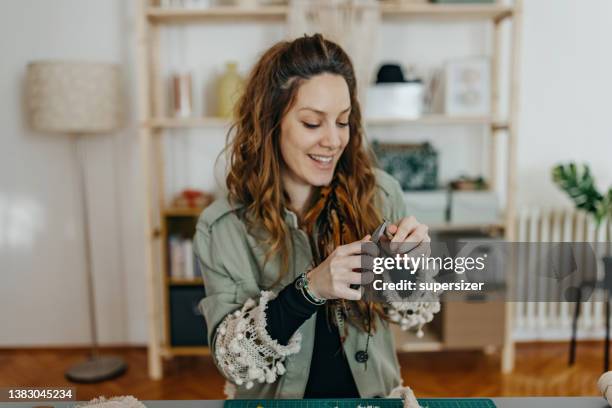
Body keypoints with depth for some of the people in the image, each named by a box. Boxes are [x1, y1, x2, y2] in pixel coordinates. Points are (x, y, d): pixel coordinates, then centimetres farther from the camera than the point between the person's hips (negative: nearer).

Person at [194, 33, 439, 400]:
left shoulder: (381, 194, -8)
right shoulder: (222, 228, -12)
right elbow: (230, 357, -13)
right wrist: (309, 288, -26)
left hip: (371, 395, 2)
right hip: (275, 400, -1)